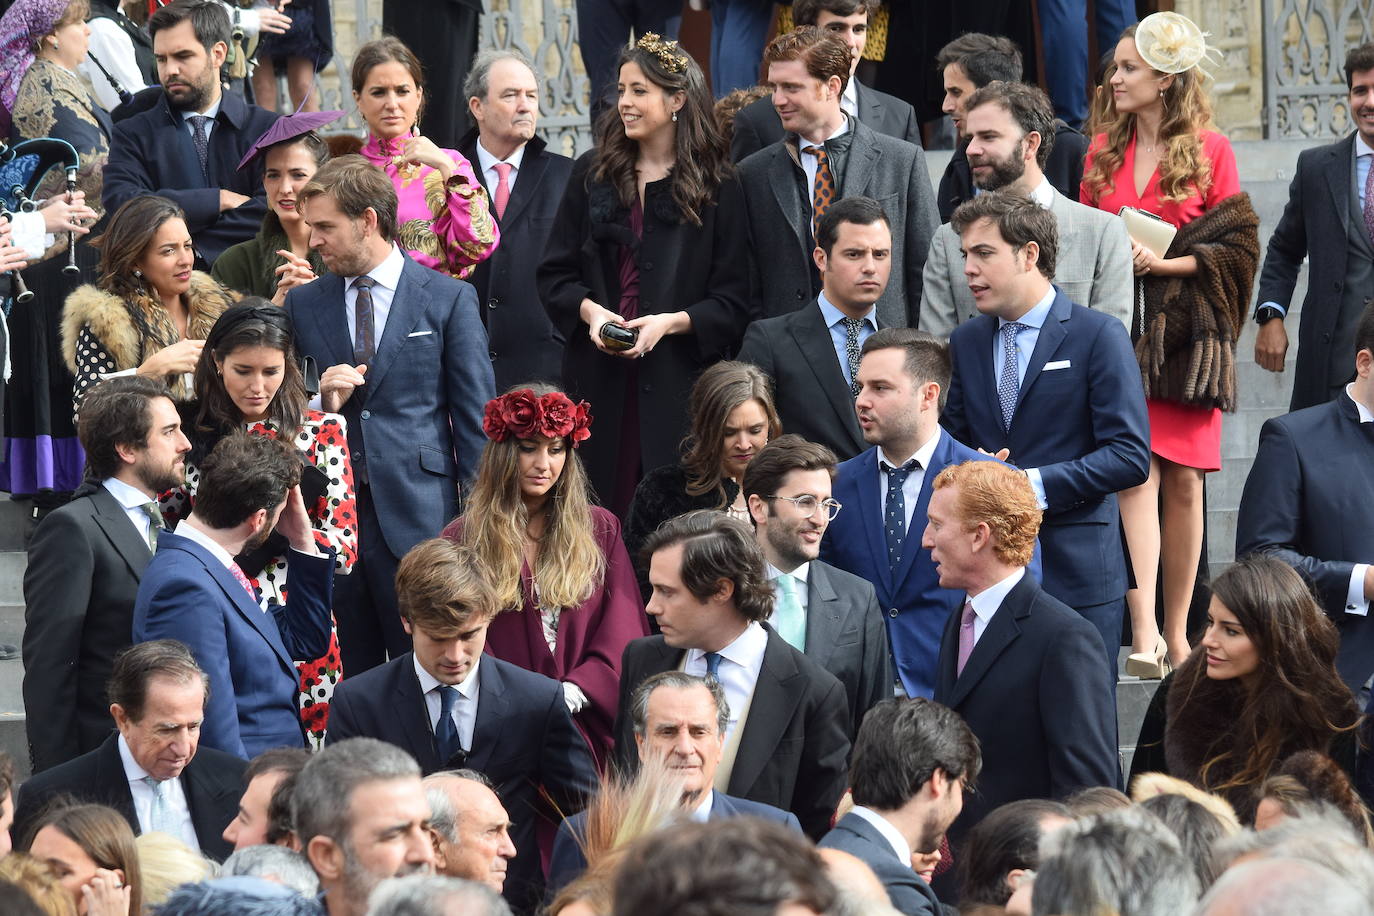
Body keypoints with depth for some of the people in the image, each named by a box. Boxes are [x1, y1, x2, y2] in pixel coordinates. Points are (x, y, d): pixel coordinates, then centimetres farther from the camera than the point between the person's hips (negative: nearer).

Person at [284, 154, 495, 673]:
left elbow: (475, 416, 2)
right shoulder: (302, 305, 12)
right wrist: (321, 402, -6)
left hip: (418, 515, -3)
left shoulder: (449, 299, 3)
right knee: (348, 682, 4)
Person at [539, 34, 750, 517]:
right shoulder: (592, 175, 10)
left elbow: (732, 302, 0)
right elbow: (554, 274, 10)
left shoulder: (717, 189, 2)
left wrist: (672, 323, -16)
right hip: (597, 378, 2)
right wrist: (589, 310, -10)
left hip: (679, 382, -2)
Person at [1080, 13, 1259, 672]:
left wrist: (1164, 264, -13)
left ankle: (1177, 632, 11)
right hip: (1117, 330, 1)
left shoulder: (1211, 152, 1)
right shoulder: (1104, 152, 11)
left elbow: (1235, 248, -1)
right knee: (1137, 475, -13)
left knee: (1182, 482, 1)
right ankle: (1144, 633, -22)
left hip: (1187, 334, -1)